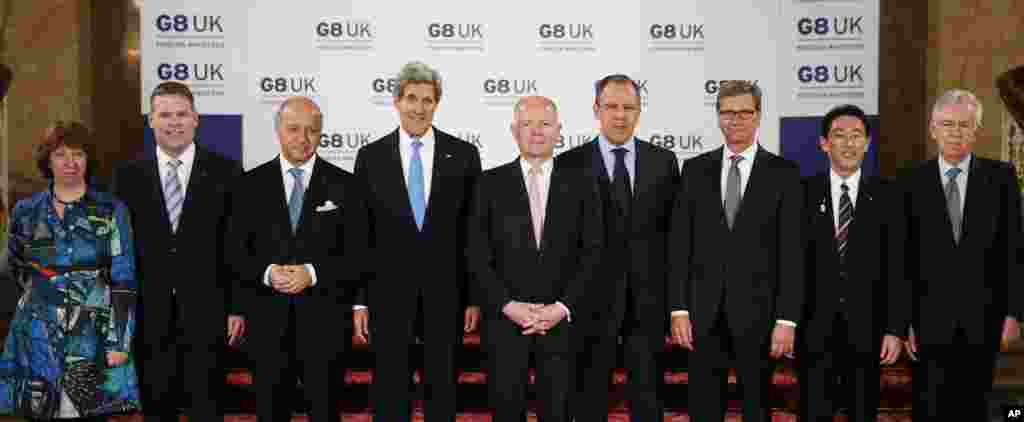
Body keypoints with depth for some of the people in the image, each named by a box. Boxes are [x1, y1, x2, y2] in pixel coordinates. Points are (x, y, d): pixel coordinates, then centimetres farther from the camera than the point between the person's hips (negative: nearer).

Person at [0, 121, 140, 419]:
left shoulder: (111, 211, -4)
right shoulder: (26, 211, 5)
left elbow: (123, 280, -8)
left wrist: (119, 342, -14)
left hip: (92, 334, -3)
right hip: (37, 335, 3)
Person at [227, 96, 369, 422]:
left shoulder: (345, 185, 2)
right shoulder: (250, 185, 5)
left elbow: (358, 255, -2)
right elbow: (236, 252, 3)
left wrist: (313, 273, -17)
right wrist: (267, 273, -16)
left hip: (325, 320, -1)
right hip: (268, 320, 1)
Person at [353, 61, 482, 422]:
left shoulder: (463, 155, 1)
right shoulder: (371, 156, 2)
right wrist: (359, 301, -1)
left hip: (446, 292, 0)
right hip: (389, 291, 0)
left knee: (443, 391, 10)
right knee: (390, 392, 8)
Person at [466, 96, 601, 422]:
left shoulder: (580, 185, 5)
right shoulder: (491, 183, 3)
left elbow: (591, 253, 1)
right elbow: (477, 255, -1)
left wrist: (562, 308, -9)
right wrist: (508, 306, -11)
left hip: (561, 321, 1)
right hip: (504, 319, 0)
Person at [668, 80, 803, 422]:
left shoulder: (783, 173, 0)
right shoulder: (695, 169, 6)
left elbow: (792, 252, -4)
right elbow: (680, 244, 4)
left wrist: (787, 319, -10)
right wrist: (678, 308, -3)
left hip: (757, 312, -2)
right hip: (703, 313, 2)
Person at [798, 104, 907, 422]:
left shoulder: (887, 195, 2)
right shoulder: (804, 192, 1)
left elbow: (898, 267, 0)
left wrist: (896, 329, -6)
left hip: (867, 329, 1)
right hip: (814, 327, 0)